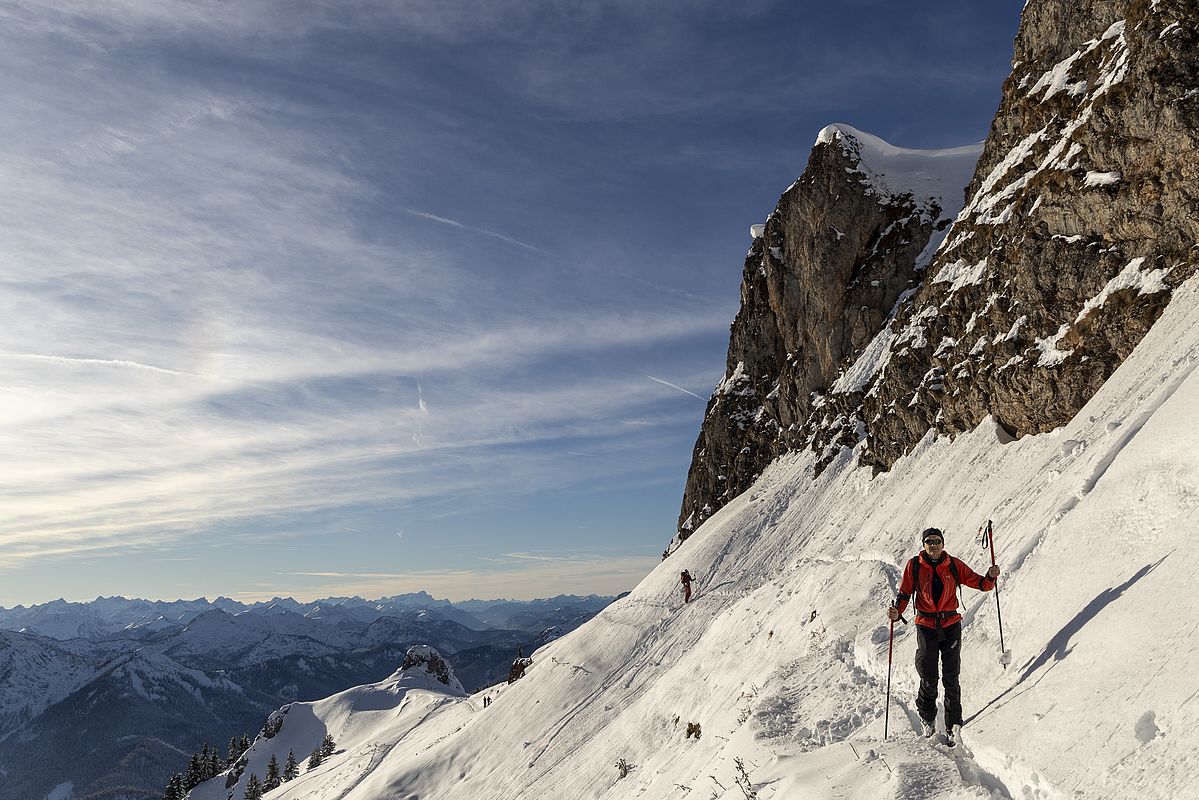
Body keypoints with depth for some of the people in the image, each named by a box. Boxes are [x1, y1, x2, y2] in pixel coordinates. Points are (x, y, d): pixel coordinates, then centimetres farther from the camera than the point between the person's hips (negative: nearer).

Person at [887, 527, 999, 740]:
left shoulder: (954, 565, 0)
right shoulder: (914, 565, -2)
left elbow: (979, 582, 3)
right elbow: (905, 592, 1)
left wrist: (990, 577, -18)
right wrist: (897, 611, -16)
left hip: (951, 625, 1)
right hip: (926, 625, -1)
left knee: (951, 679, 2)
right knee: (929, 679, 3)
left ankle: (952, 724, 16)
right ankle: (927, 717, 27)